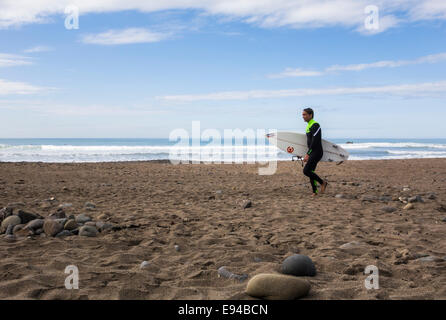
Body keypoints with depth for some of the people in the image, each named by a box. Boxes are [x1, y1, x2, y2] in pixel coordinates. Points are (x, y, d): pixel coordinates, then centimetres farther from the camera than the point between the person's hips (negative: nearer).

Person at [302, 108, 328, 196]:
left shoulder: (315, 125, -15)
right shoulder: (308, 126, 17)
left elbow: (314, 141, -21)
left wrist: (308, 154, -24)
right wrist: (308, 154, 22)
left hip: (316, 152, -10)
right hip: (312, 153, 10)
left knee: (306, 171, -15)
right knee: (311, 172, 8)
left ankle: (322, 183, -1)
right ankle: (315, 191, 13)